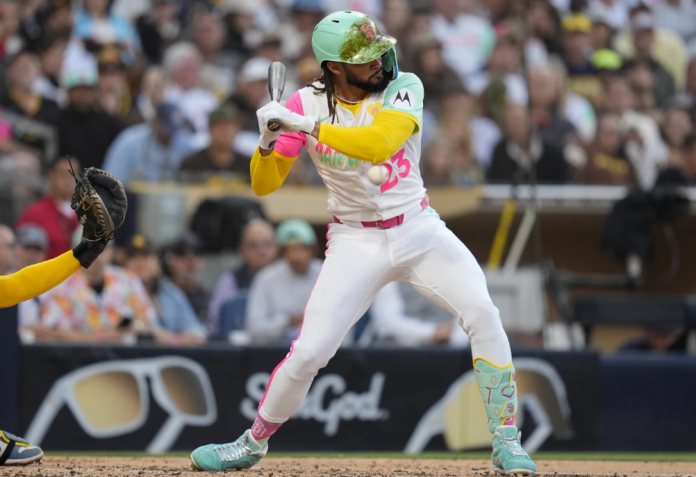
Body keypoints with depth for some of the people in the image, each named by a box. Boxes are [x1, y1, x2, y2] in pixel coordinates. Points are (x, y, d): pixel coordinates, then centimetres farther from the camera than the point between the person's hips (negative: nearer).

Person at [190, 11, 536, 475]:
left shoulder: (403, 88, -11)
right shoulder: (308, 104, -8)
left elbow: (380, 143, -31)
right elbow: (264, 184, -7)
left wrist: (304, 126, -34)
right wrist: (269, 139, -28)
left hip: (418, 229, 0)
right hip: (356, 242, 0)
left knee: (482, 313, -21)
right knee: (309, 351, -10)